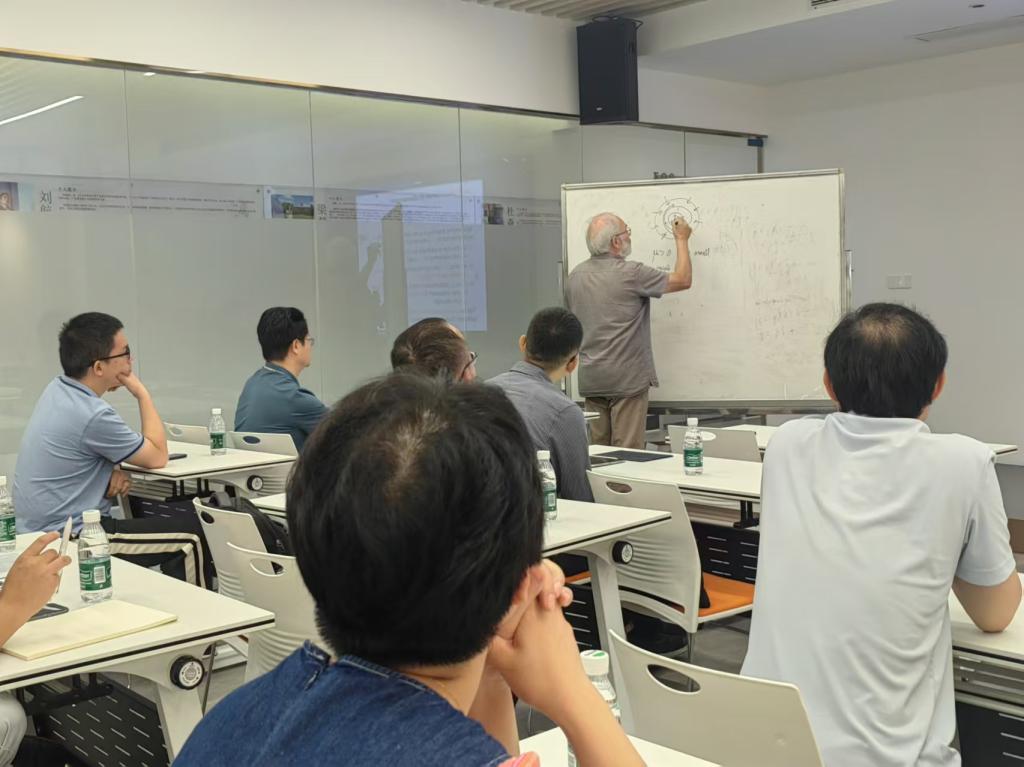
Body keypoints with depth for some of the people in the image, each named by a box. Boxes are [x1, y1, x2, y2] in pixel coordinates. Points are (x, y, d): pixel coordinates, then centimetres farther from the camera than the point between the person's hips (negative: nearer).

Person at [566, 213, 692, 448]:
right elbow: (683, 280, -4)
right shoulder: (630, 273, -13)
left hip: (591, 380, 7)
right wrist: (682, 240, 10)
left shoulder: (574, 277, 7)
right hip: (627, 379, -7)